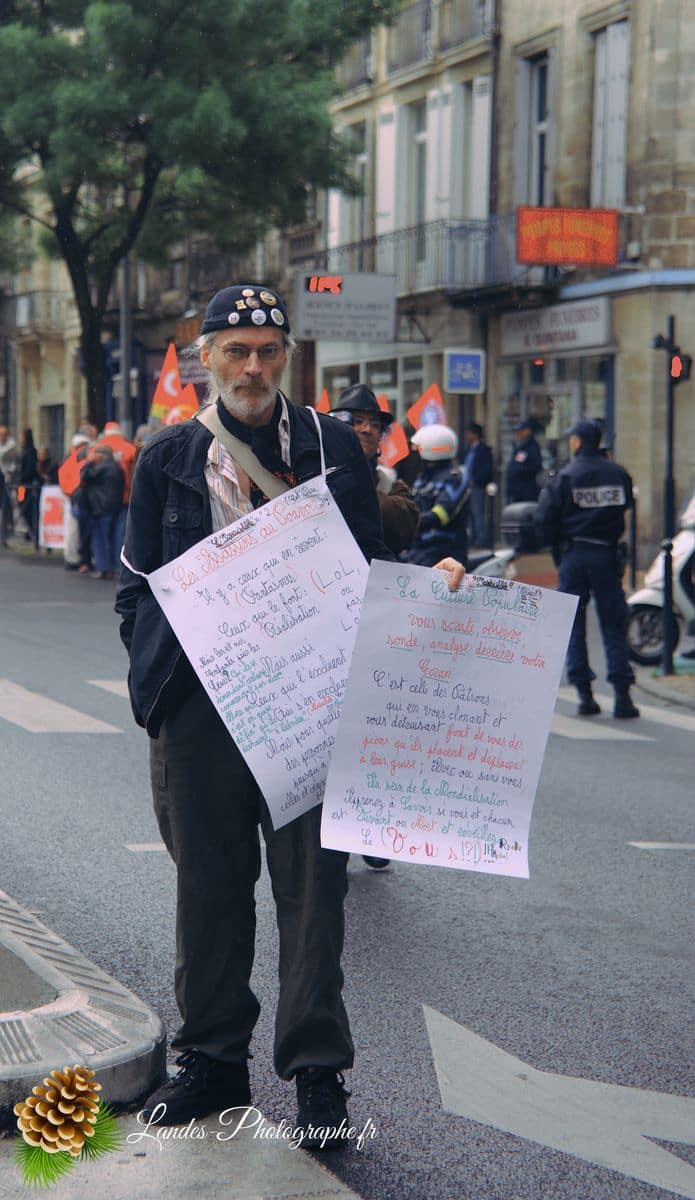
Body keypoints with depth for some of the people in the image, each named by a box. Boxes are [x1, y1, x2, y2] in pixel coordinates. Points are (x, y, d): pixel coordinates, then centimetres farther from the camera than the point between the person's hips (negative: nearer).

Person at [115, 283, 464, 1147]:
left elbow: (368, 568, 10)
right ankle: (212, 1060, 23)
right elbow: (137, 588, 12)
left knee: (312, 883, 1)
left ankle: (318, 1075, 10)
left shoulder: (332, 447, 7)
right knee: (209, 882, 9)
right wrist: (157, 677, 0)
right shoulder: (167, 459, 9)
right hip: (199, 703, 1)